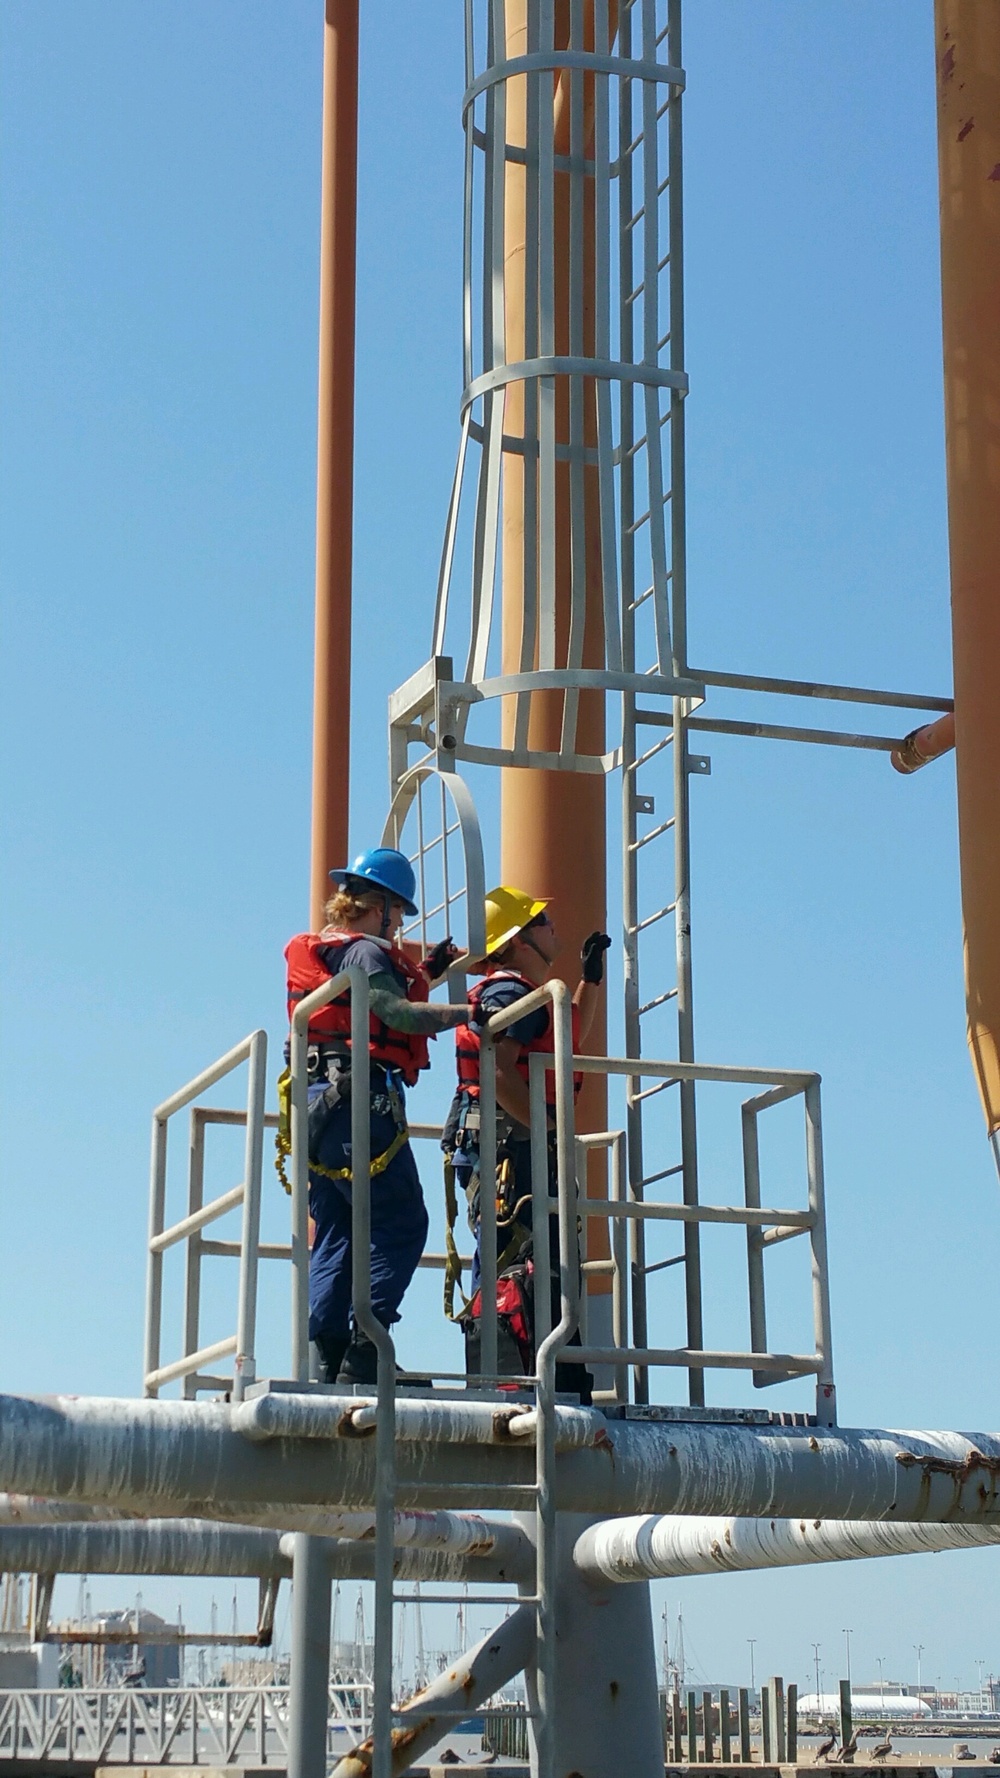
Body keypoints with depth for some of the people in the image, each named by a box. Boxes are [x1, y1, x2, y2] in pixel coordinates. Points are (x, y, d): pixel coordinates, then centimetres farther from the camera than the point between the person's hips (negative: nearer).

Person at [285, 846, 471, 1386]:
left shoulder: (313, 952, 22)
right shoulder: (364, 952, -6)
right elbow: (399, 1014, -21)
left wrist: (426, 971, 29)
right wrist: (467, 1012, -28)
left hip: (314, 1104, 9)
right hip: (360, 1102, -9)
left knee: (334, 1236, 8)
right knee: (401, 1224, -8)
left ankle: (325, 1360, 0)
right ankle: (362, 1353, -17)